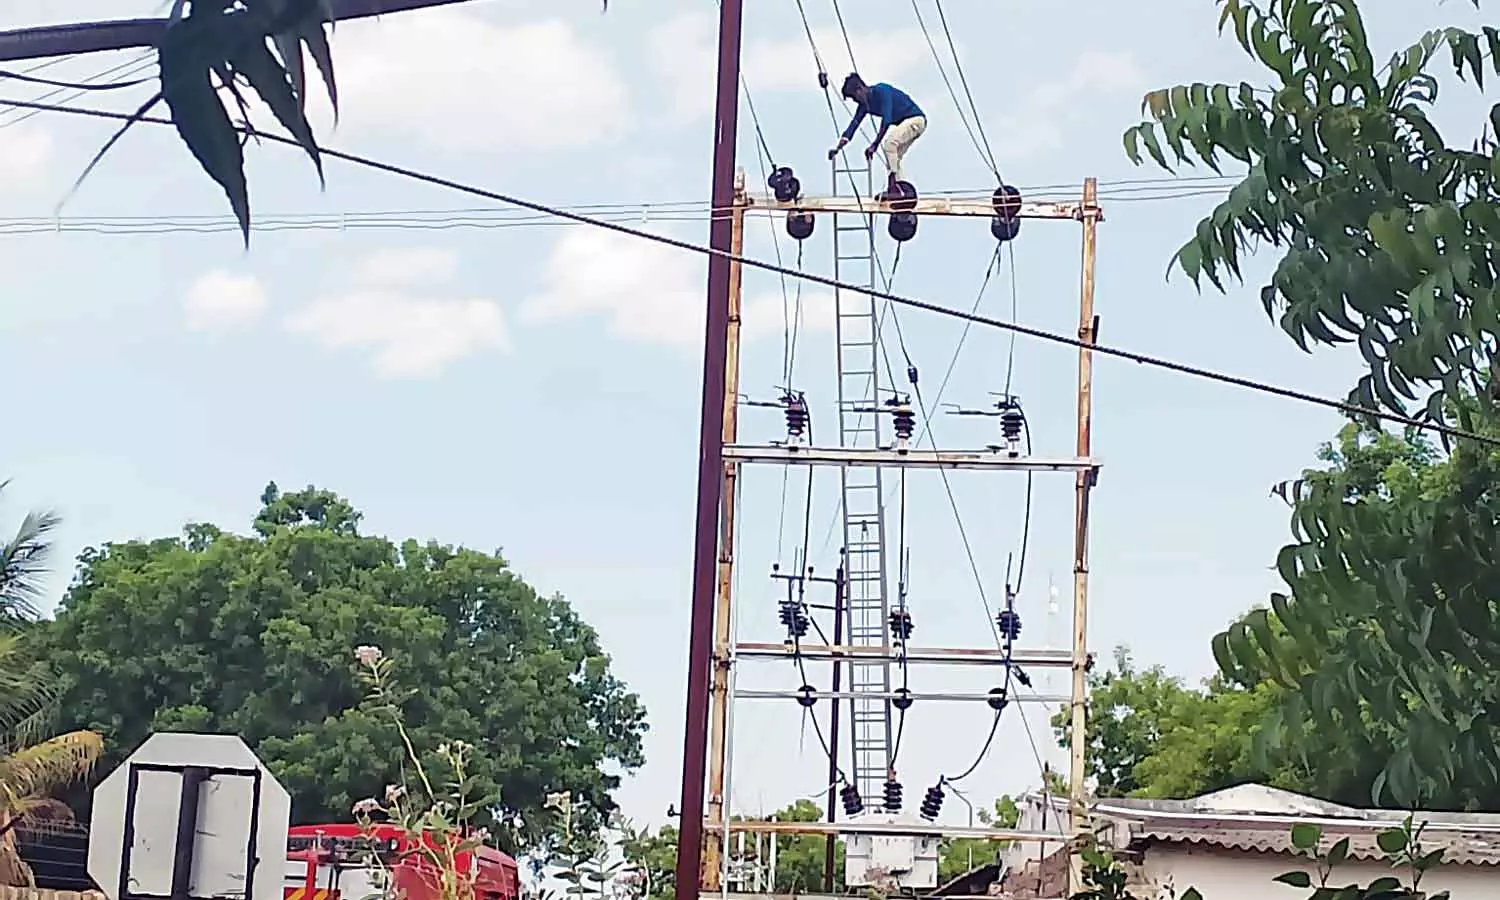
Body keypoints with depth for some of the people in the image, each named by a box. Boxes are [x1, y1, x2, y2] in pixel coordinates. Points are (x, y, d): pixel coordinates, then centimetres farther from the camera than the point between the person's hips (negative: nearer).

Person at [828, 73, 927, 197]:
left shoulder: (881, 91, -23)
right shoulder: (864, 104, 4)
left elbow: (886, 119, -33)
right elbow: (853, 125, 5)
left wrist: (875, 145, -38)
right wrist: (837, 148, -3)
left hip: (915, 119, -10)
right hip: (904, 123, 10)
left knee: (889, 143, -24)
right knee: (894, 157, 5)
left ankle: (894, 187, -24)